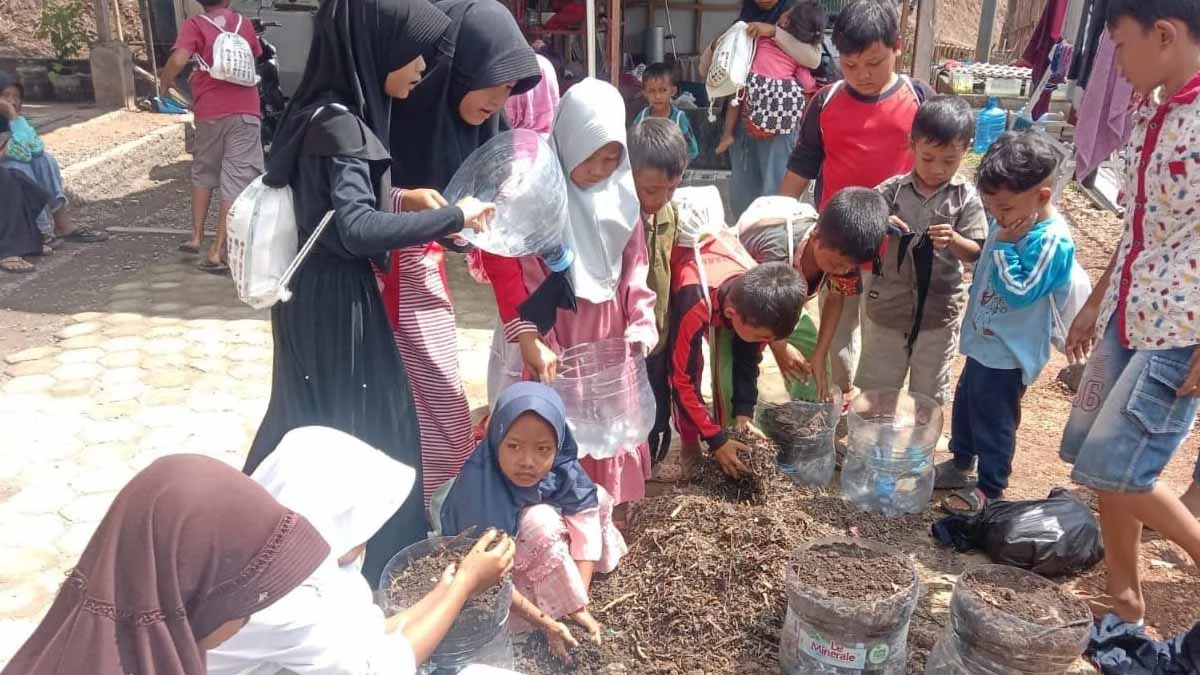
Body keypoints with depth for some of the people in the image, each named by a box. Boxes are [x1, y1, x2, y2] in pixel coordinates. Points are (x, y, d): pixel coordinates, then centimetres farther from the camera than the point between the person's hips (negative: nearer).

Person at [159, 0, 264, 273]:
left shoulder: (195, 25, 1)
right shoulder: (244, 23, 10)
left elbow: (178, 60, -16)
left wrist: (164, 84, 2)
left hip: (210, 113, 0)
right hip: (245, 111, 0)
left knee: (203, 174, 22)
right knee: (236, 184, -3)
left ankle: (196, 237, 24)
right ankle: (217, 253, -6)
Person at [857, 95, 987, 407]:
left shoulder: (966, 197, -7)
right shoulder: (891, 191, -6)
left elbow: (976, 254, -7)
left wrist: (953, 240, -28)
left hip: (939, 313, 0)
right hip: (887, 308, 0)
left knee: (929, 397, 18)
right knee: (875, 390, 16)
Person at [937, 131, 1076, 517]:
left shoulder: (1051, 239, -25)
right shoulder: (1011, 223, 0)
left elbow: (1019, 292, -30)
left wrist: (1004, 245, -28)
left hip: (1009, 353, -9)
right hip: (984, 340, 9)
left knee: (993, 420, 6)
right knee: (965, 404, 23)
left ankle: (991, 488, 23)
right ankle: (961, 463, 43)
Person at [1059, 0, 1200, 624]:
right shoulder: (1150, 110, 9)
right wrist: (1096, 302, 20)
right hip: (1128, 316, 8)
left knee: (1114, 469, -7)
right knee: (1095, 459, 11)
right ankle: (1124, 596, 27)